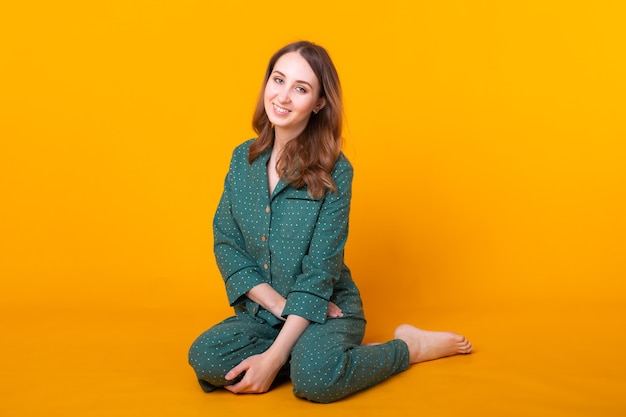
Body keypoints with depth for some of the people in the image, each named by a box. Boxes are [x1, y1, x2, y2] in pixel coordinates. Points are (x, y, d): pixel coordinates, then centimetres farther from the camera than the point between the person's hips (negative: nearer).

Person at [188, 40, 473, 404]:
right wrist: (280, 305, -14)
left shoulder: (334, 171, -11)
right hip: (261, 311, 4)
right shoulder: (243, 159, 3)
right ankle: (310, 352, -5)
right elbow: (225, 244, 0)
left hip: (325, 310, -3)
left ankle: (409, 346, -6)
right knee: (205, 357, -27)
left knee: (315, 376, -35)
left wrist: (275, 356, -22)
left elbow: (321, 270, -15)